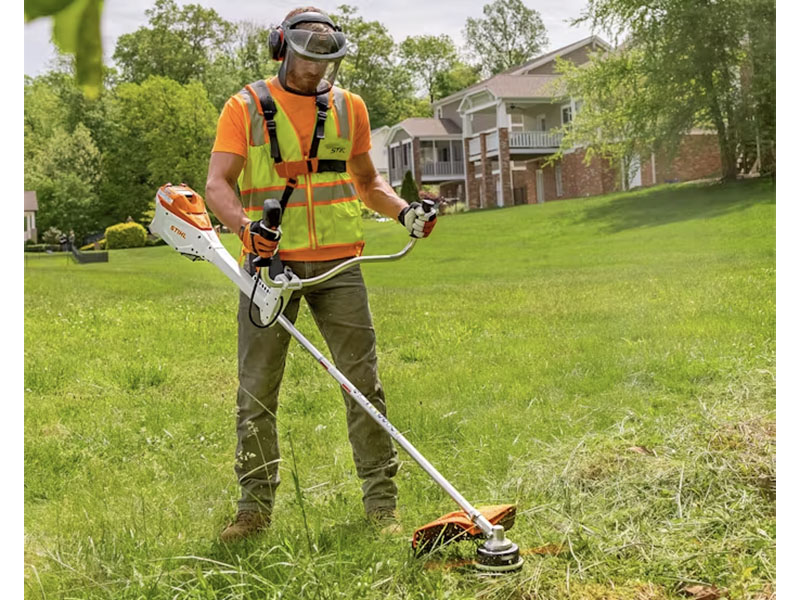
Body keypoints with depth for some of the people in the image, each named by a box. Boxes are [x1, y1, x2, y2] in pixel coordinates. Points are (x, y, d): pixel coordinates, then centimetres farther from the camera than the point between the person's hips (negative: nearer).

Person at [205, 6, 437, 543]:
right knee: (257, 389, 3)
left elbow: (367, 181, 23)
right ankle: (256, 504, 16)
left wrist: (404, 211, 4)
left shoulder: (348, 107, 13)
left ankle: (382, 500, 9)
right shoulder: (246, 107, 4)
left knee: (363, 381, -1)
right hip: (270, 261, -1)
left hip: (336, 264, 2)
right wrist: (247, 225, -24)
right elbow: (218, 184, -4)